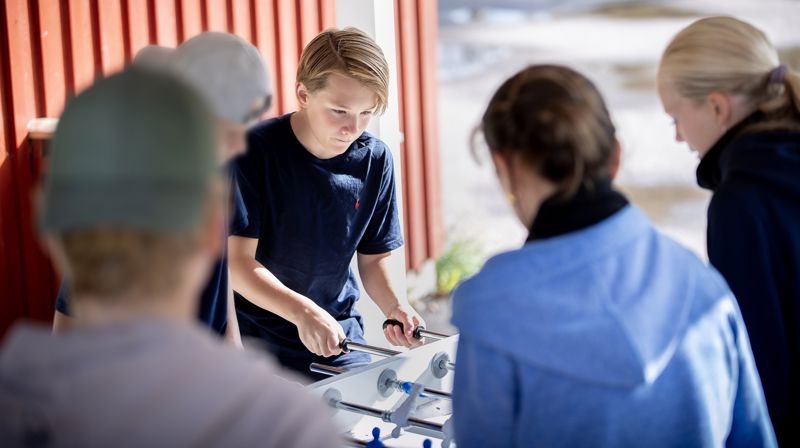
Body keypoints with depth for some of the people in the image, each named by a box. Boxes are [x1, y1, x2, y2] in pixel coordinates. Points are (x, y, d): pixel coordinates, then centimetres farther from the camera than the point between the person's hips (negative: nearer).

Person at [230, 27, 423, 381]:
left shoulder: (374, 160, -5)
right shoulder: (254, 151, -18)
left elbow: (373, 257, 4)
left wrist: (394, 306, -17)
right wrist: (304, 312, -33)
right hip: (255, 333, -4)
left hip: (338, 336, 4)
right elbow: (238, 261, -19)